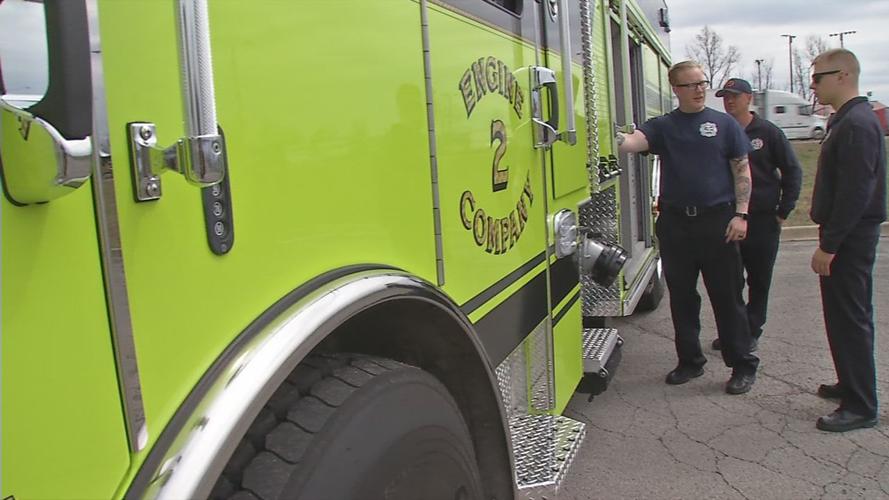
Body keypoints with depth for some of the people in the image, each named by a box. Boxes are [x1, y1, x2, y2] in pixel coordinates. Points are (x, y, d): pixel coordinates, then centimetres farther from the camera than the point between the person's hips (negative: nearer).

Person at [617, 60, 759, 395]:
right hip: (675, 222, 2)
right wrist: (615, 140, -34)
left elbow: (742, 170, 5)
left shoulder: (724, 124, 6)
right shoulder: (662, 126, 7)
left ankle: (743, 365, 13)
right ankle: (690, 360, 24)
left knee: (727, 296, 2)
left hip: (717, 220, -2)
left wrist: (741, 214, -4)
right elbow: (635, 141, -12)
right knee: (682, 296, 10)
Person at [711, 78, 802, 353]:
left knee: (759, 281, 6)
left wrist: (783, 211, -2)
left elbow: (792, 171, 3)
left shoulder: (768, 132, 0)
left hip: (763, 220, -2)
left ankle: (752, 331, 19)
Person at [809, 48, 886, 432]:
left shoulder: (857, 124, -18)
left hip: (850, 238, -10)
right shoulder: (846, 121, 15)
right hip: (845, 237, 10)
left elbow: (855, 193, -24)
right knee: (844, 316, 18)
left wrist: (829, 245, -22)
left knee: (850, 318, -4)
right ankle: (852, 384, 31)